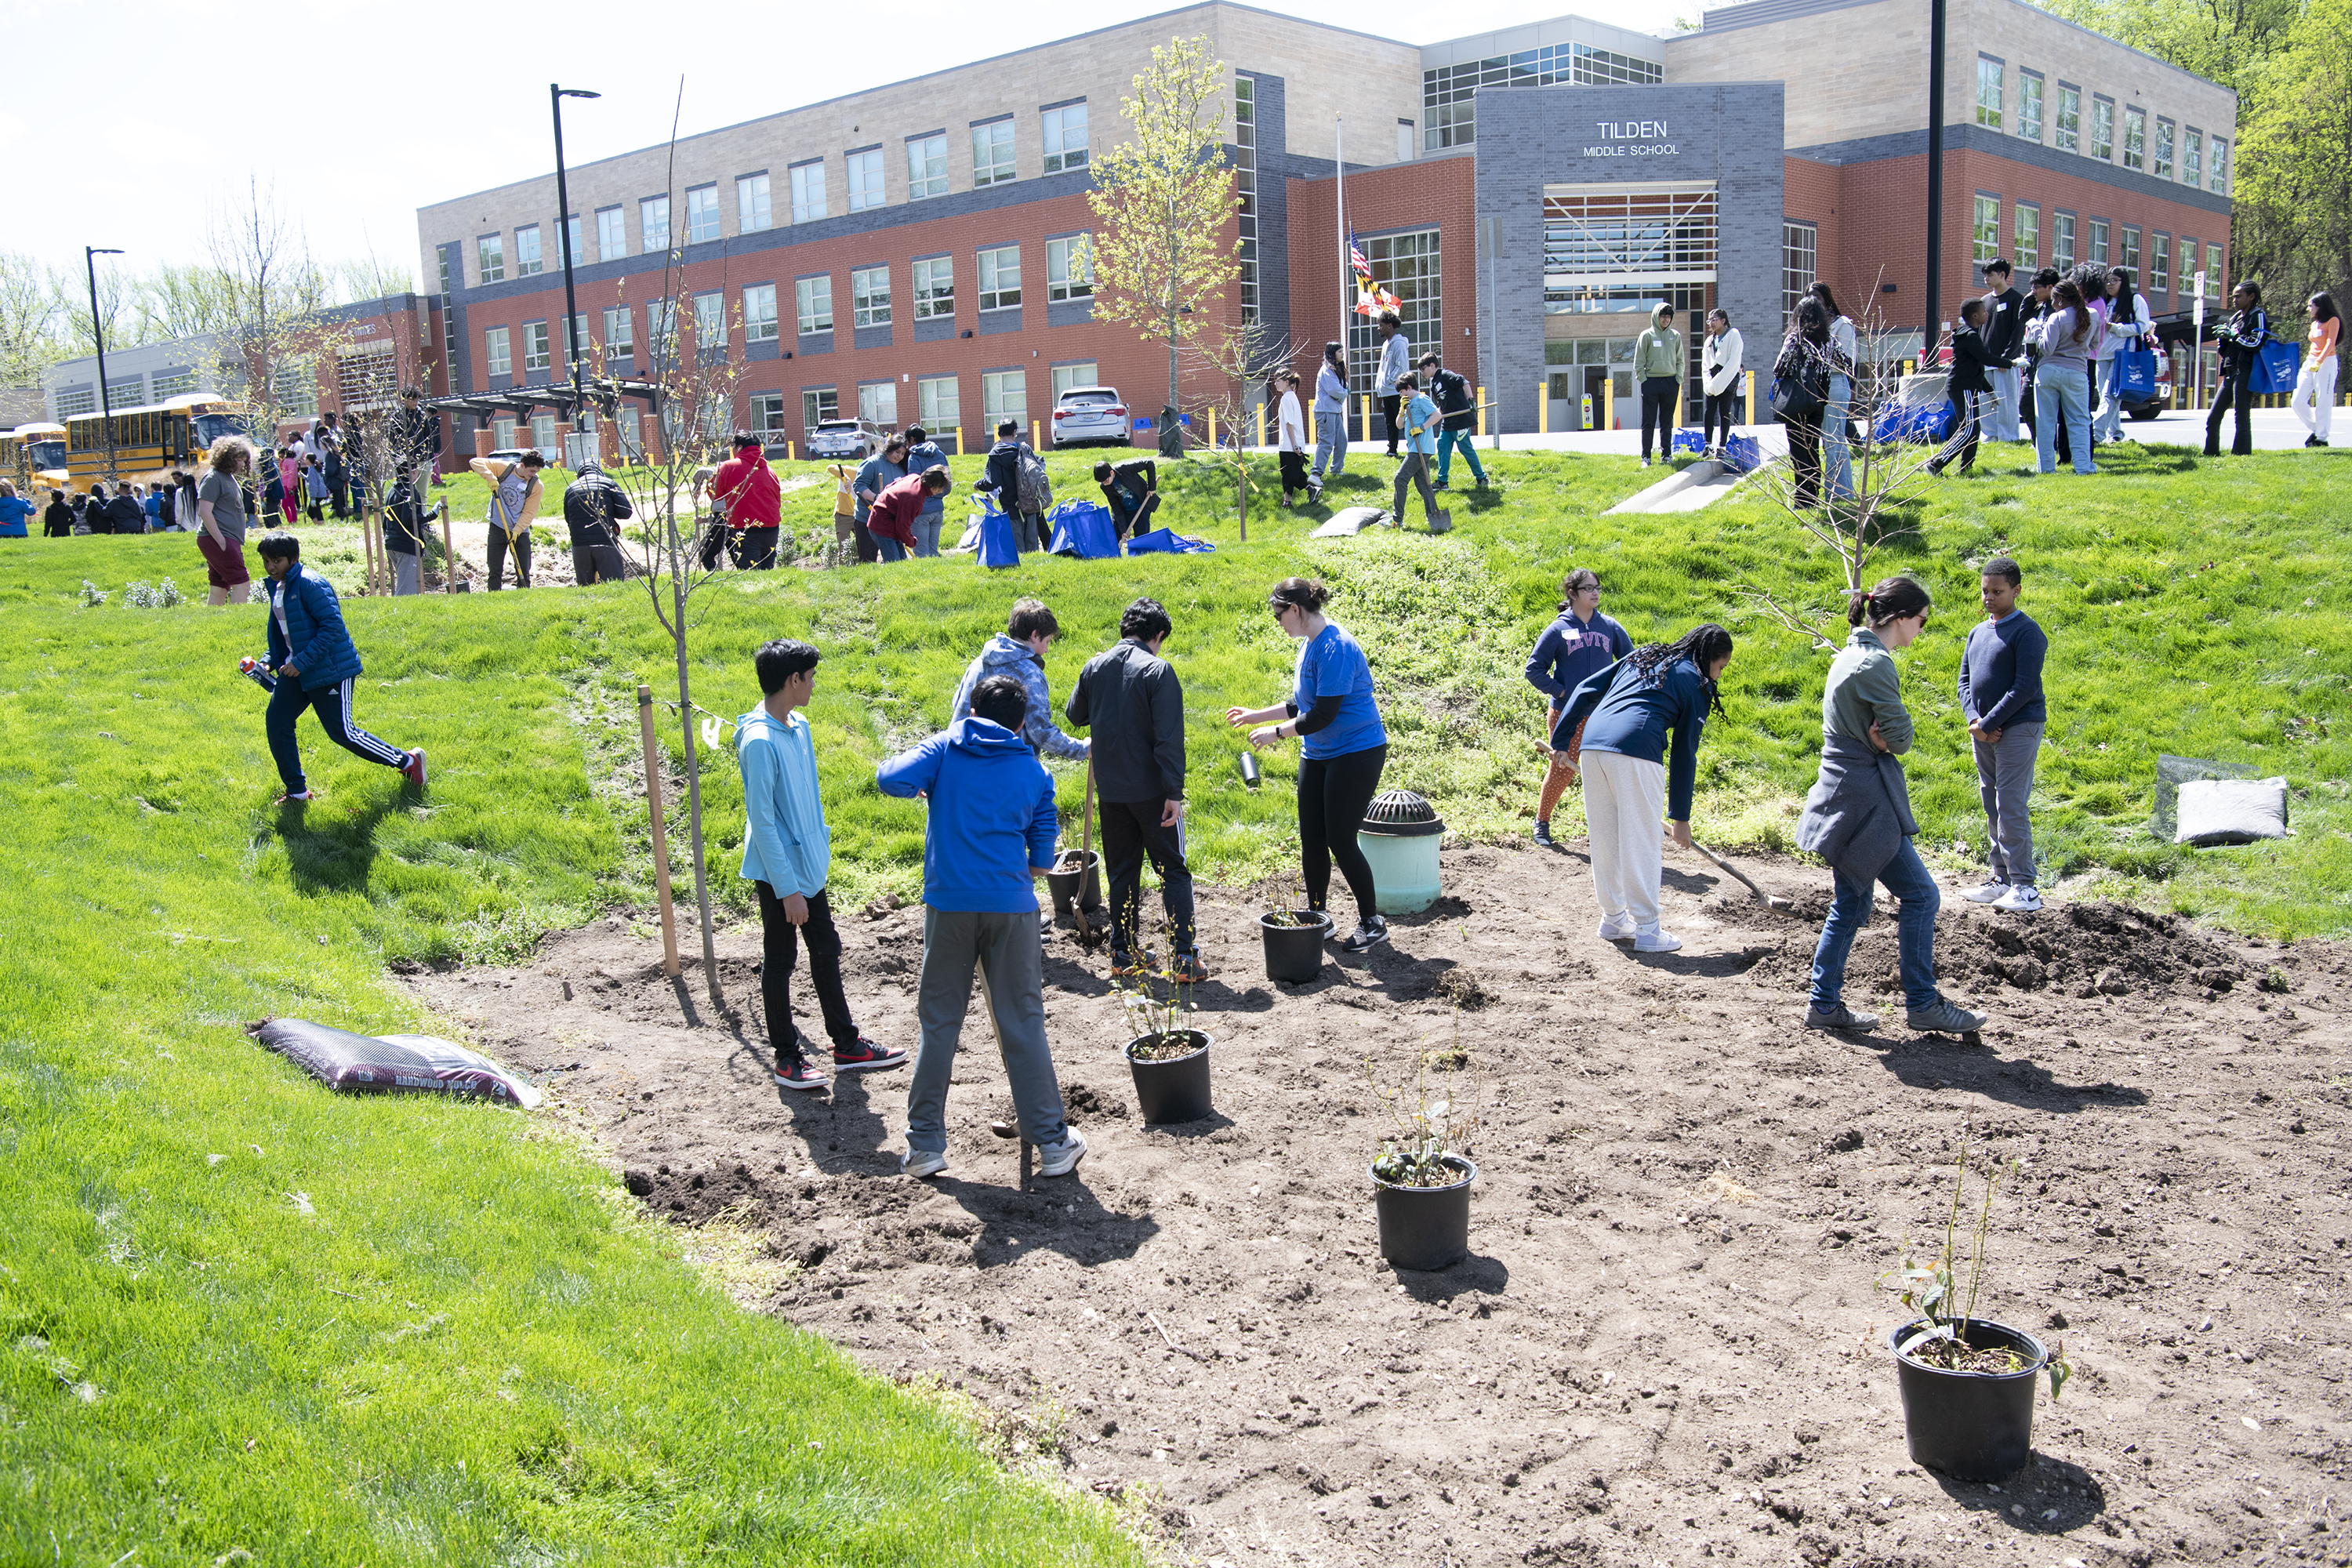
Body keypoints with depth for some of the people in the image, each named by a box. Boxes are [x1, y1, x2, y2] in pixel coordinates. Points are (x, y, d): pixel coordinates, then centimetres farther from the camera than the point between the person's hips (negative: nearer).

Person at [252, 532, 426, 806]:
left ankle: (407, 761, 11)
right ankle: (297, 792, 14)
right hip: (296, 670, 9)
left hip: (330, 670, -9)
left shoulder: (310, 585, -19)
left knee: (342, 732, -5)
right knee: (277, 723, 1)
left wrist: (302, 662, -24)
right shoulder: (276, 587, 10)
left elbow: (332, 626, -24)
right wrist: (271, 661, 9)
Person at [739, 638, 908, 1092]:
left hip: (808, 865, 9)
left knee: (826, 952, 16)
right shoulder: (759, 742, -23)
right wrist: (787, 889, -21)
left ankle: (847, 1045, 27)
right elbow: (761, 821, -22)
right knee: (780, 961, 5)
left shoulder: (798, 726, 5)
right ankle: (787, 1056, 18)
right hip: (779, 873, -9)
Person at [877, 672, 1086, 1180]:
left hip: (948, 904, 0)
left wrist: (923, 786, 10)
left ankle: (924, 1144, 13)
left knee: (938, 1023, 9)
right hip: (1011, 907, 0)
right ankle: (1051, 1143, 11)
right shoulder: (1034, 772, 9)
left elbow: (892, 779, -12)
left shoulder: (945, 748, 5)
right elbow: (1043, 857, 9)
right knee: (1023, 1025, 6)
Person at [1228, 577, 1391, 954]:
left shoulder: (1335, 648, -22)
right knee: (1311, 838, 10)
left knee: (1340, 840, -6)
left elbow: (1322, 716, -23)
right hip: (1317, 754, 9)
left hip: (1355, 753, -9)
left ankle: (1372, 922, 7)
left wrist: (1276, 732, -12)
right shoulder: (1309, 644, 9)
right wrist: (1256, 716, 17)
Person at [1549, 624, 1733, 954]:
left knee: (1603, 840, 14)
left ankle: (1613, 919, 26)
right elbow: (1685, 755, 10)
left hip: (1592, 742, 6)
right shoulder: (1696, 685, 11)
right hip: (1636, 750, -6)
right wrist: (1680, 816, 14)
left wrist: (1561, 740, 22)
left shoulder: (1642, 655, 27)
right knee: (1641, 843, 2)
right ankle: (1647, 930, 8)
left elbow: (1586, 690, 21)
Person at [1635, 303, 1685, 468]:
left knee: (1667, 422, 7)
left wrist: (1679, 379, 2)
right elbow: (1639, 361, 1)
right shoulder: (1647, 335, 1)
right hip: (1651, 382, -2)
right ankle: (1646, 456, 1)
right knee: (1649, 422, -2)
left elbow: (1680, 360, 11)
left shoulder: (1675, 336, 9)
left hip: (1670, 382, 3)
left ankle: (1667, 454, 12)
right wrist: (1642, 379, -8)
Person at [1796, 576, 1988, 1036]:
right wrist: (1883, 739, 0)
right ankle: (1922, 1004, 6)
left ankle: (1824, 1005, 18)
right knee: (1920, 895, -1)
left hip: (1844, 792, 10)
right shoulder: (1876, 664, -18)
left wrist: (1876, 738, -6)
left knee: (1851, 902, 14)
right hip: (1864, 797, -10)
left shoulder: (1850, 655, 14)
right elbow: (1900, 736, -18)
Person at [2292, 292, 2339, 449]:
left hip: (2326, 362, -8)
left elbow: (2330, 343, -15)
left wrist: (2319, 362, -25)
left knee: (2323, 402, -7)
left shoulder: (2333, 321, -4)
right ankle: (2316, 429, 14)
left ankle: (2322, 438, -4)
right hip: (2310, 363, 8)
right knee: (2297, 401, -1)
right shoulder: (2315, 324, 19)